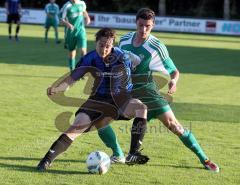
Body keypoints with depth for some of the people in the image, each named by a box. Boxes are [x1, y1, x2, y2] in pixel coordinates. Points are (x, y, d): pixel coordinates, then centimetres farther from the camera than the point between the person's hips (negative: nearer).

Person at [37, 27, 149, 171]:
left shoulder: (124, 57, -17)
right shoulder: (89, 59, -12)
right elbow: (72, 78, -10)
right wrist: (56, 88, -28)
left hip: (121, 97, -1)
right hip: (99, 99, 1)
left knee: (141, 108, -33)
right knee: (76, 128, -16)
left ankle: (133, 155, -30)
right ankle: (48, 160, -11)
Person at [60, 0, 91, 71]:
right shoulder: (67, 6, -9)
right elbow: (62, 20, -12)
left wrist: (87, 17, 5)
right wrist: (67, 24, -31)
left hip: (80, 30, 1)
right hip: (71, 32, -1)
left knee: (83, 51, -14)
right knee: (71, 53, 8)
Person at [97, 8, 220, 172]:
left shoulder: (157, 47, -11)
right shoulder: (124, 40, 1)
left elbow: (174, 71, -6)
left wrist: (174, 81, -27)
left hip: (146, 90, -4)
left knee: (173, 124, -12)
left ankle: (204, 159, -4)